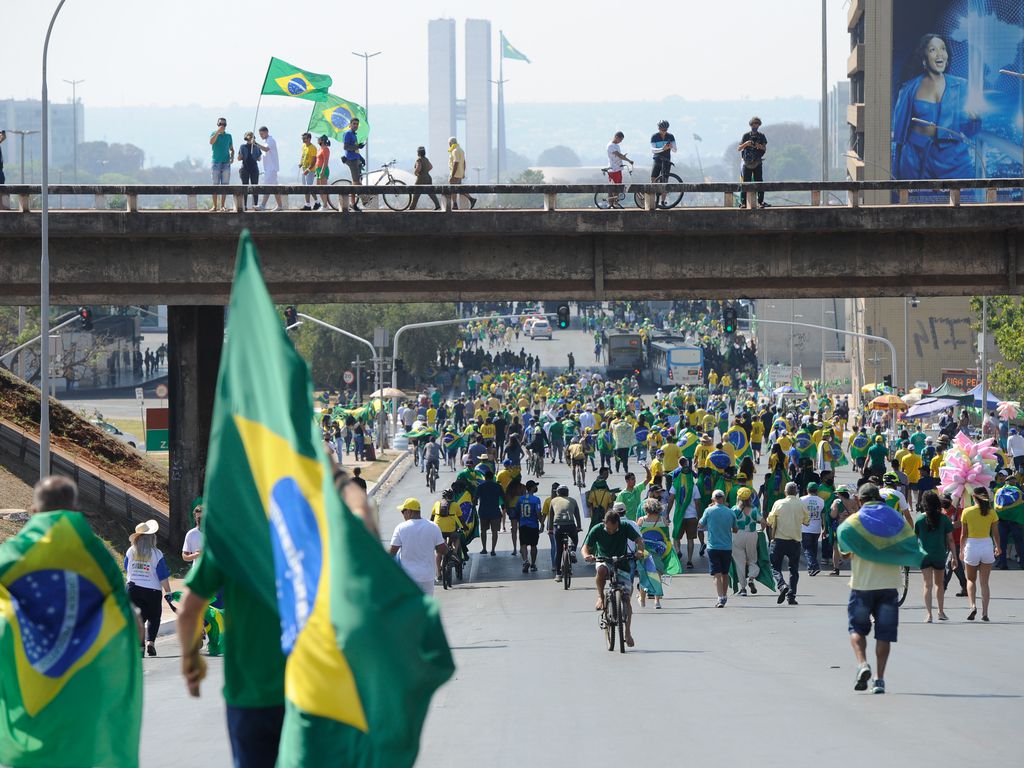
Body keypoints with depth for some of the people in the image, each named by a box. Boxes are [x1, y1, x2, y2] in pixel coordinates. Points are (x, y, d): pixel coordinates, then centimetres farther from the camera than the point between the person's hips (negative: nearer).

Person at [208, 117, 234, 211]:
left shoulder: (228, 136, 11)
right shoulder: (214, 134, 3)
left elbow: (232, 149, 18)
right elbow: (211, 142, -20)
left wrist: (232, 157, -1)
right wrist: (218, 132, -27)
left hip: (226, 163, 2)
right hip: (215, 163, -2)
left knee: (224, 185, 0)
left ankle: (223, 205, 4)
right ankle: (215, 206, 0)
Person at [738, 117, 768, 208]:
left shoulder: (761, 136, 8)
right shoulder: (746, 136, 4)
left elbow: (765, 149, 3)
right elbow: (738, 149, 0)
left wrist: (760, 146, -20)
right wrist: (745, 144, -18)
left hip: (757, 162, 1)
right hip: (747, 163, -1)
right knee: (745, 183, -4)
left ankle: (760, 201, 1)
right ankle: (743, 202, -3)